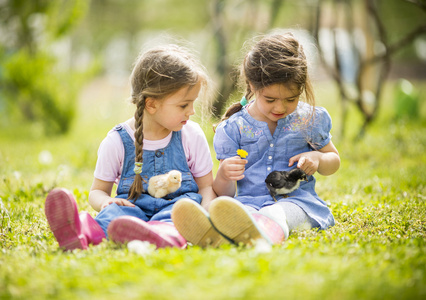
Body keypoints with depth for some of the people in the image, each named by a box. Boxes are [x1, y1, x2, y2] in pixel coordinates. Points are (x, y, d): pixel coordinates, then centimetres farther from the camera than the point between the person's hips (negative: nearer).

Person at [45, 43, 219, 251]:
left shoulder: (191, 135, 6)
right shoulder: (117, 141, 1)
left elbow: (206, 186, 12)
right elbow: (97, 190, 10)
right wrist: (106, 201, -16)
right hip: (135, 206, 0)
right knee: (115, 210, -35)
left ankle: (167, 234, -71)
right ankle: (85, 232, -68)